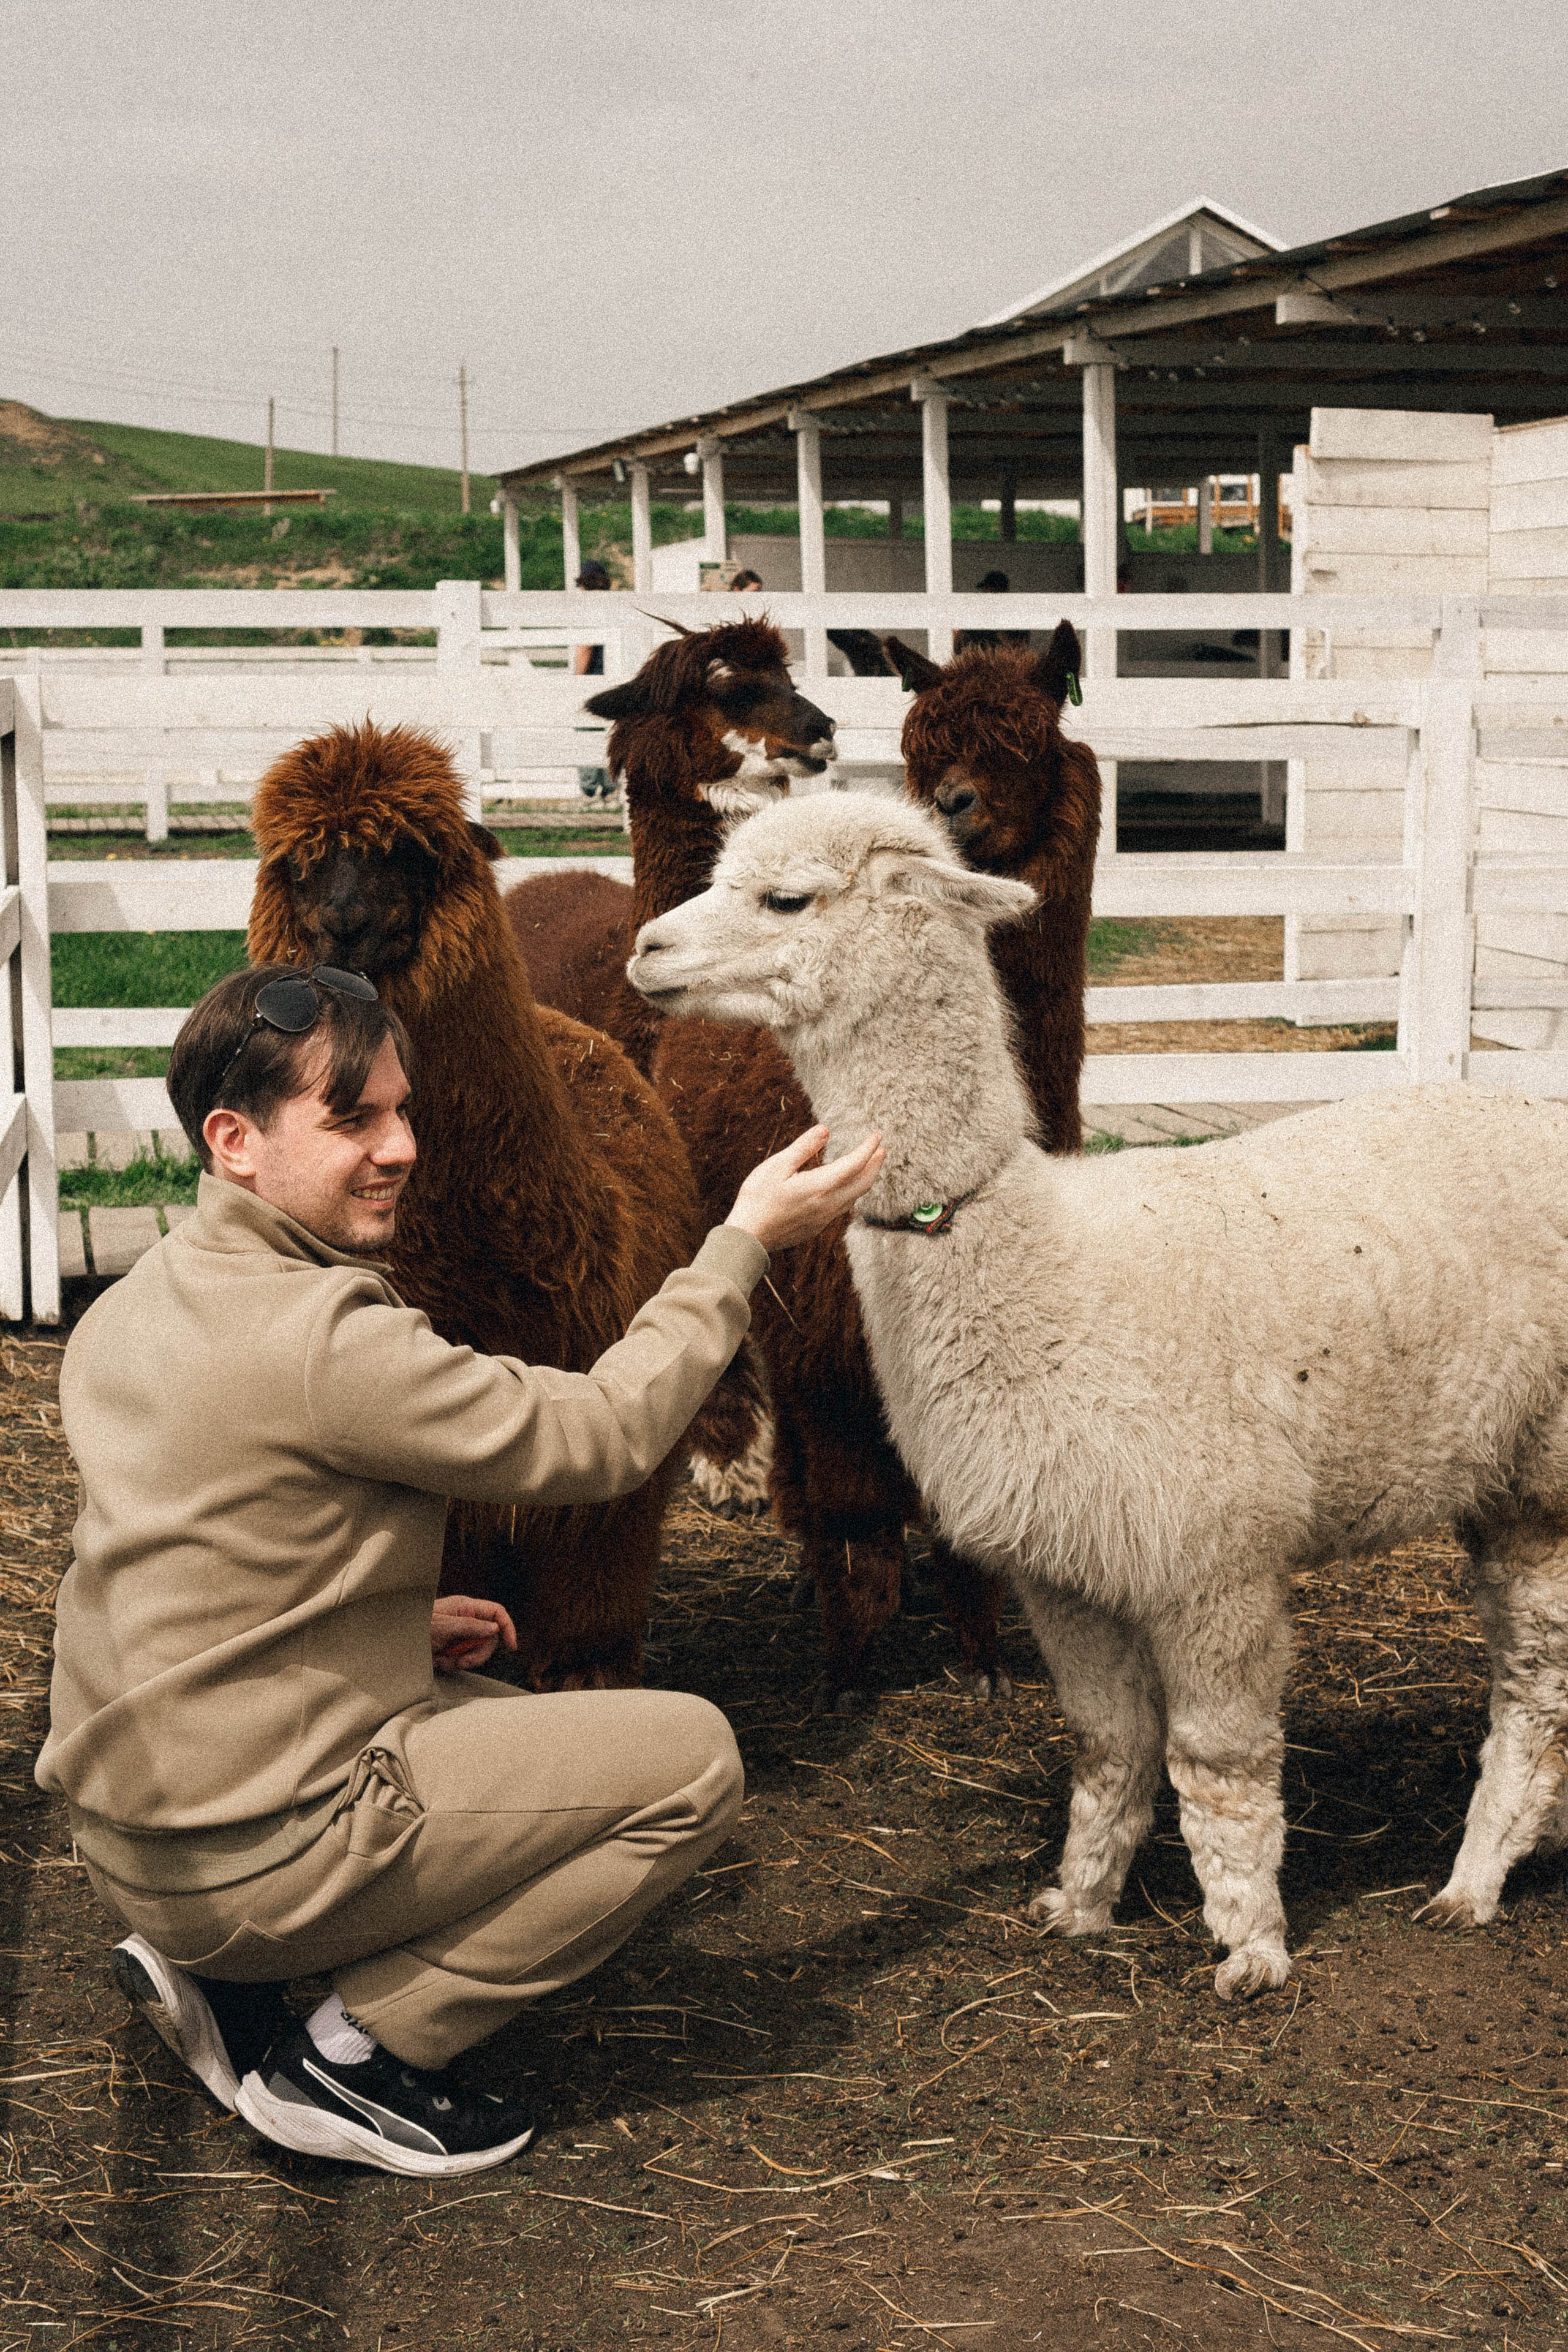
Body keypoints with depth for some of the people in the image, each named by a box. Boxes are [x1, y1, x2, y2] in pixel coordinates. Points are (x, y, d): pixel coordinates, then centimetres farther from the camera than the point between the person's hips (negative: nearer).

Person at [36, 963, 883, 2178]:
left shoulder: (136, 1305, 6)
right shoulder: (324, 1339, -23)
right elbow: (601, 1435, -15)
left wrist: (397, 1623, 12)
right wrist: (745, 1242, -6)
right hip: (255, 1852, -9)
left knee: (503, 1712, 31)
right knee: (693, 1755, -3)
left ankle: (214, 1977, 16)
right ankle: (353, 2054, 0)